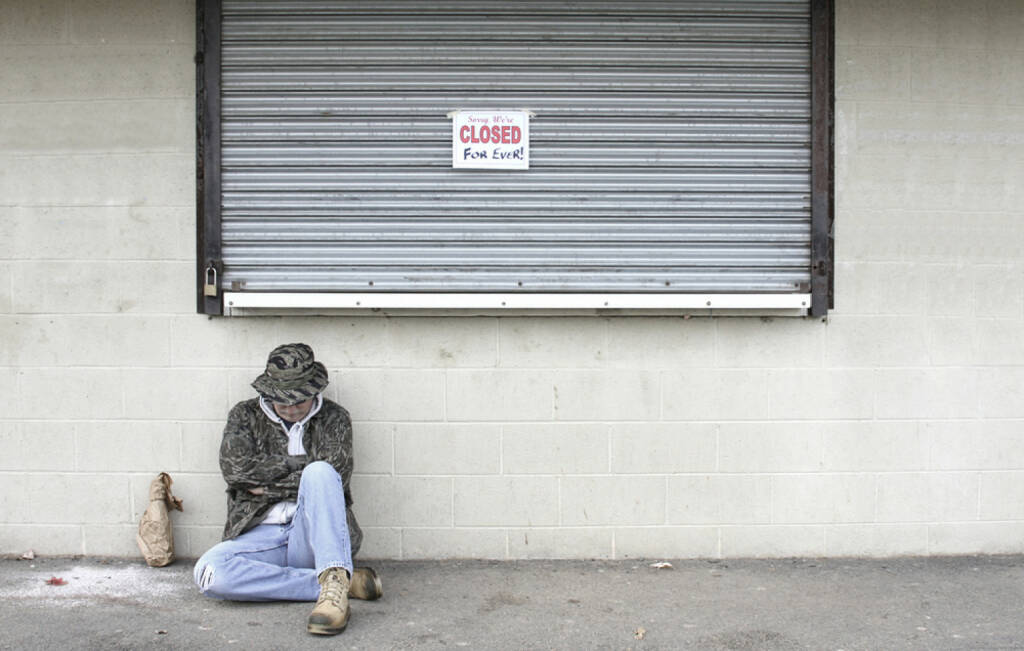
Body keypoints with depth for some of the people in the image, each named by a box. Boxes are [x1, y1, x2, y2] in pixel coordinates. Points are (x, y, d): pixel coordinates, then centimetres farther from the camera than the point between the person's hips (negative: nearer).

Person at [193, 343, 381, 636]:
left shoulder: (333, 417, 11)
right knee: (209, 571, -32)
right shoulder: (245, 415, 13)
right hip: (261, 535, 2)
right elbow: (236, 469, -3)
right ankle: (344, 582, -28)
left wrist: (268, 486, -4)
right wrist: (298, 464, -2)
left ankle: (334, 582, -43)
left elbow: (336, 472, -6)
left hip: (313, 534, -2)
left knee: (319, 472, -31)